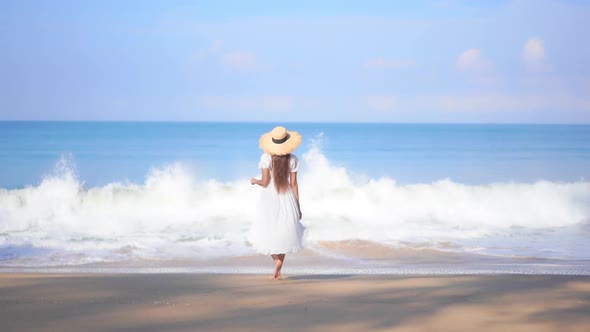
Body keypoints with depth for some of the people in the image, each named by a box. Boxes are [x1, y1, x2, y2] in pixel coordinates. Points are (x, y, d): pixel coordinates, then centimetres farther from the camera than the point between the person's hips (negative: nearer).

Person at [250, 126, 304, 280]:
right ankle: (278, 270, 8)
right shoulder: (292, 159, -6)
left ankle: (277, 259, -10)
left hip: (269, 200, -2)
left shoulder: (266, 158, -12)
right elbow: (294, 184, -3)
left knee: (268, 232, 14)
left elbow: (265, 182, -13)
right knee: (283, 232, 14)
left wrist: (255, 181, 10)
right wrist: (298, 207, 4)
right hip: (287, 200, 2)